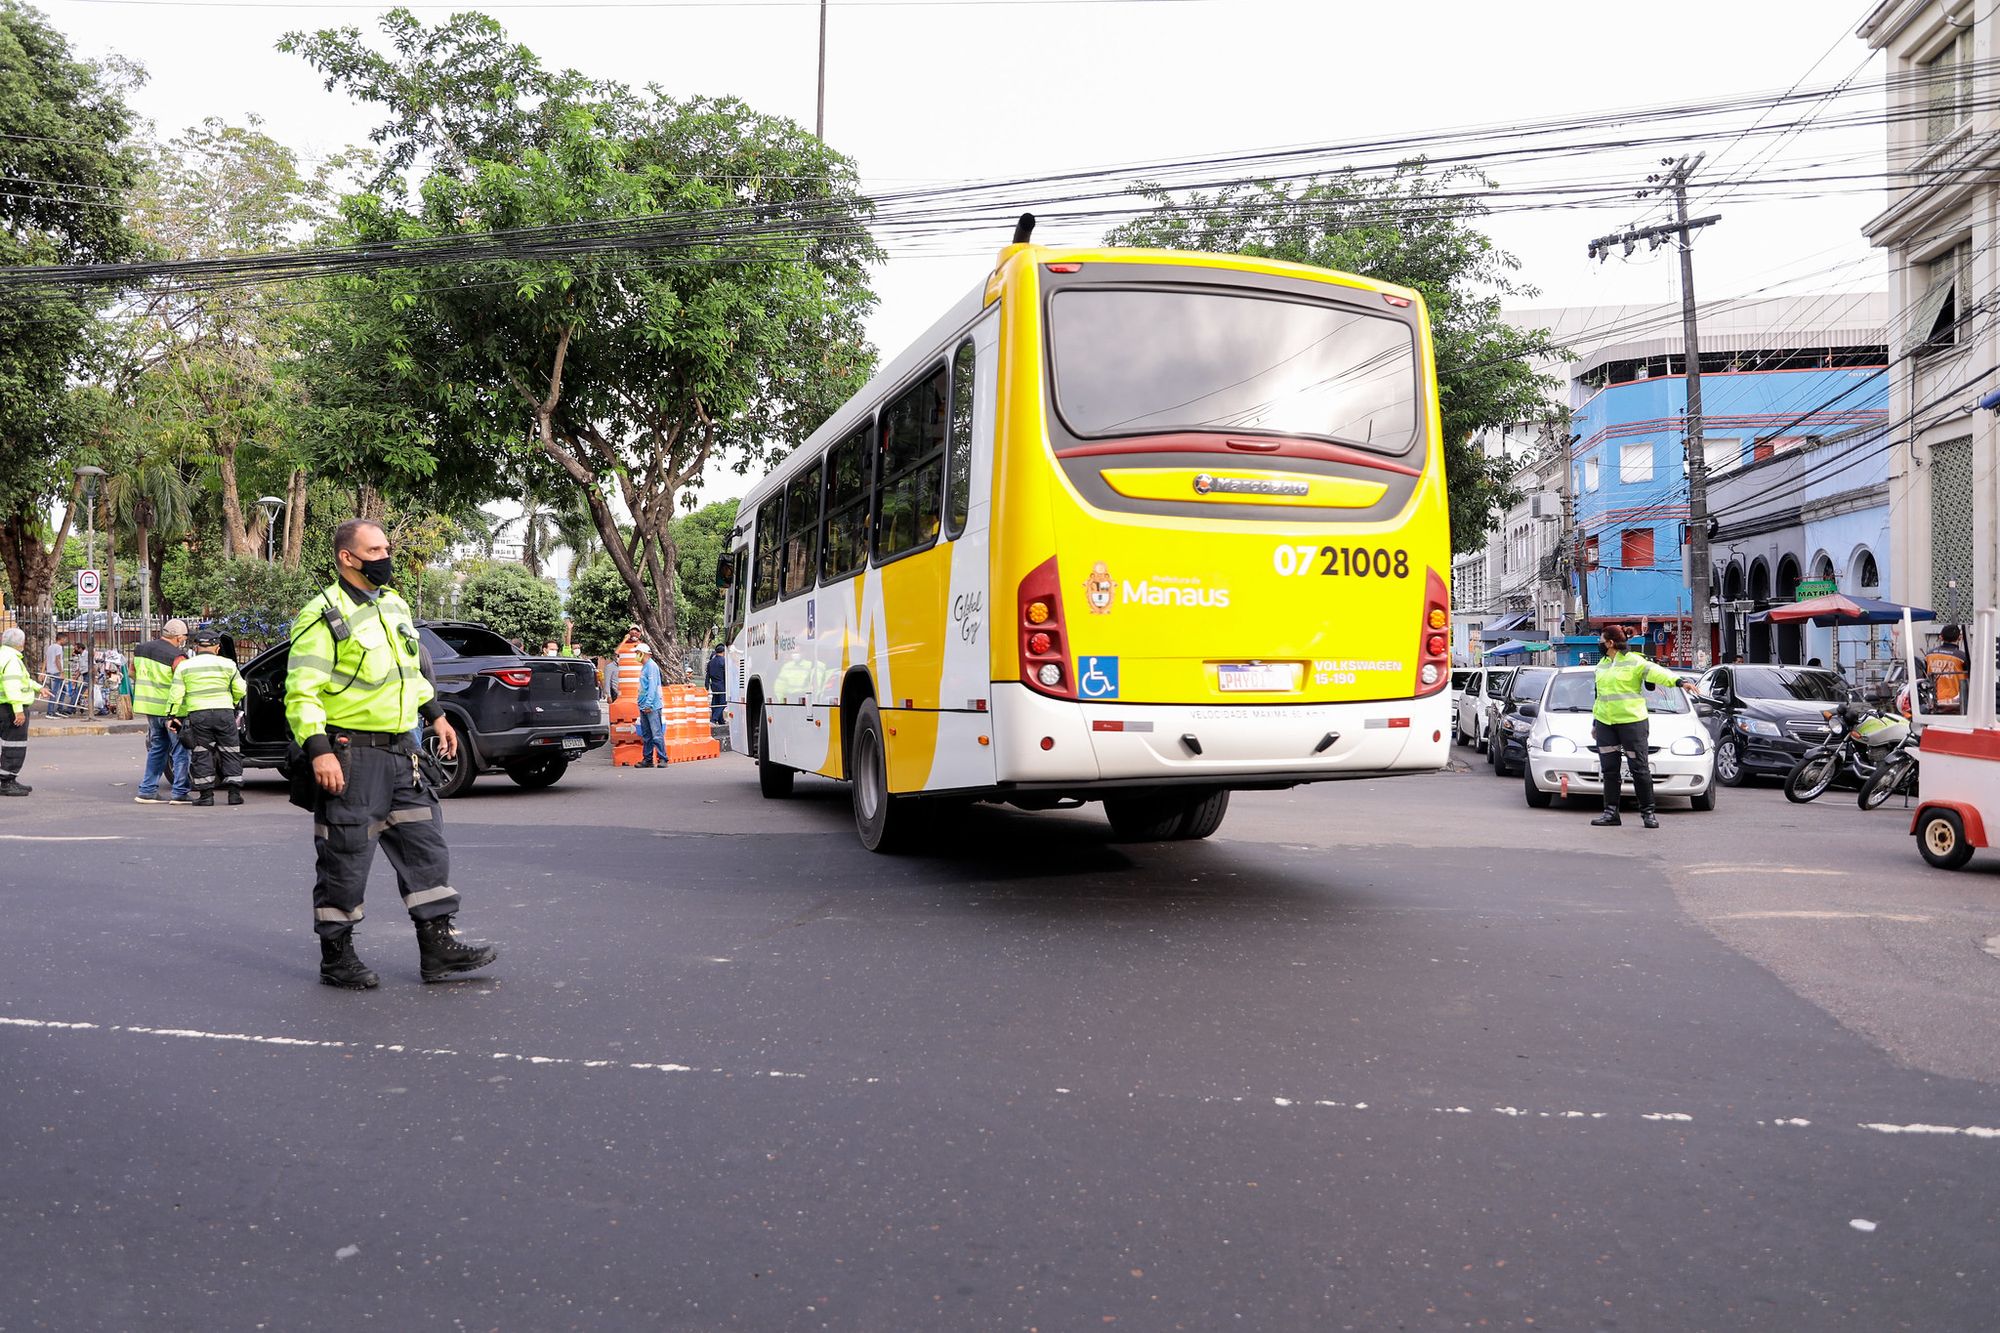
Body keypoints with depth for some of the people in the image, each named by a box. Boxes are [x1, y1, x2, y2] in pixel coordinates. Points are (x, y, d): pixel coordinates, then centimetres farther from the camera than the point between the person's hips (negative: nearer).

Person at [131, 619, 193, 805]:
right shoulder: (176, 656, -16)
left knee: (157, 748, 18)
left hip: (149, 706, 7)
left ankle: (147, 791, 17)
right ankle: (179, 793, 0)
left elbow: (132, 673, 20)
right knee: (180, 751, 1)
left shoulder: (140, 649, 9)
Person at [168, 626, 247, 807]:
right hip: (224, 713, 0)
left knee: (202, 754, 7)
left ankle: (206, 794, 4)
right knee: (231, 752, 7)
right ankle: (235, 792, 3)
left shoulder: (185, 666, 5)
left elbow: (176, 694, -1)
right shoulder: (227, 664, 4)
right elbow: (240, 690, 7)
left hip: (198, 714, 0)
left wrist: (171, 715, 4)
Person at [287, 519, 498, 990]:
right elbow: (302, 692, -16)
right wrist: (319, 752, -24)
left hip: (399, 752, 8)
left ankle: (438, 945, 15)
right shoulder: (324, 616, -11)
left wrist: (435, 714, 24)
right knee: (345, 858, 1)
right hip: (350, 754, -8)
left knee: (425, 844, 8)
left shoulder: (394, 604, 14)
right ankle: (336, 955, 15)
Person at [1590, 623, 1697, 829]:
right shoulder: (1602, 664, 17)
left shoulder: (1633, 661, -5)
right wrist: (1595, 722, 24)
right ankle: (1611, 812, 9)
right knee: (1609, 770, 5)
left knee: (1639, 768, -2)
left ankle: (1648, 812, 5)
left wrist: (1679, 681, -37)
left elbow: (1655, 672, -21)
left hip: (1632, 721, -7)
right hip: (1605, 723, 7)